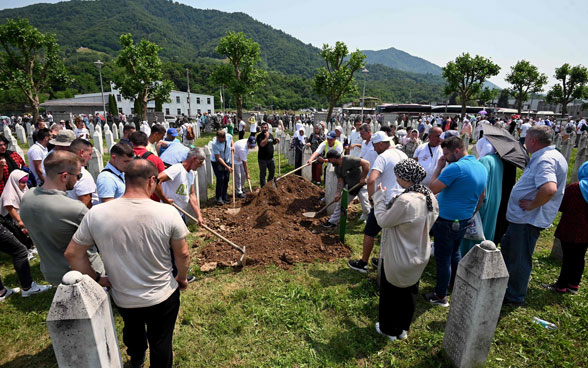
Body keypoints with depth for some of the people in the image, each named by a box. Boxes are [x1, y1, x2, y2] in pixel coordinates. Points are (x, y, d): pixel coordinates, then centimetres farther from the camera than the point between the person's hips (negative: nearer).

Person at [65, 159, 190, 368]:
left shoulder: (96, 214, -18)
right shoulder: (168, 213, -24)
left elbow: (72, 254, -7)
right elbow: (183, 255, -13)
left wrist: (96, 279, 7)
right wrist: (182, 278, 6)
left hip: (122, 298, 4)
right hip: (163, 297, -3)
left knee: (133, 330, 35)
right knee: (161, 342, 23)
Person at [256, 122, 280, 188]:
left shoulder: (271, 135, 8)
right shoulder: (259, 136, -12)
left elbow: (273, 143, 23)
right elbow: (262, 144, -27)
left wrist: (276, 141, 3)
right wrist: (266, 137, -24)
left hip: (270, 158, 6)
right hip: (262, 159, -6)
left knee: (272, 171, 19)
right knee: (263, 173, 4)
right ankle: (263, 187, 16)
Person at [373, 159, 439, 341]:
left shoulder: (405, 200, -33)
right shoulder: (430, 197, -7)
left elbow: (383, 220, -21)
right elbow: (429, 223, 6)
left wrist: (379, 198, -10)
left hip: (398, 259, -7)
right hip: (420, 256, 7)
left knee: (390, 294, 17)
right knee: (409, 293, 24)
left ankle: (389, 330, 37)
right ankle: (403, 329, 44)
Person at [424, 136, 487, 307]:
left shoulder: (456, 167, -23)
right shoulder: (482, 168, 7)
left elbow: (432, 189, -22)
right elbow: (481, 197, 16)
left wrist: (439, 167, -12)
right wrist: (471, 215, 23)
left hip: (446, 221, -9)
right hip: (465, 220, 9)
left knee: (443, 258, 3)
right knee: (455, 254, 24)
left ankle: (440, 296, 16)